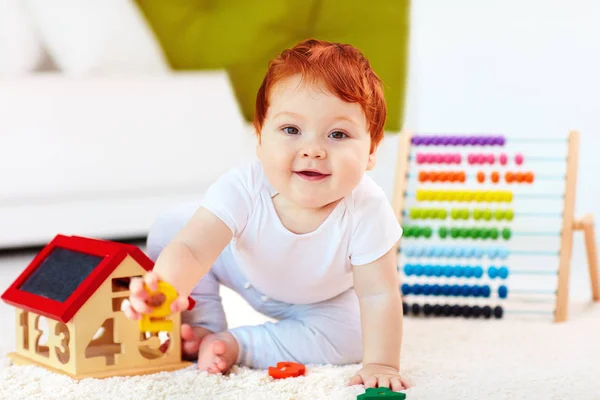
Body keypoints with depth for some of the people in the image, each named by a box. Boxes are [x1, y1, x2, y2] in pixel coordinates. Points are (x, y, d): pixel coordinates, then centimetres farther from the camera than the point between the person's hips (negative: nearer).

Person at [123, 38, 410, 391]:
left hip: (322, 296, 0)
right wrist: (167, 286, -69)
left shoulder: (367, 211, -41)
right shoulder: (242, 190, -40)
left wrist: (381, 365, -34)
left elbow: (379, 294, -32)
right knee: (167, 233, -14)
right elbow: (190, 249, -48)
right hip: (245, 268, 0)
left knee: (348, 339, -26)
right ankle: (205, 328, 2)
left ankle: (237, 345, -14)